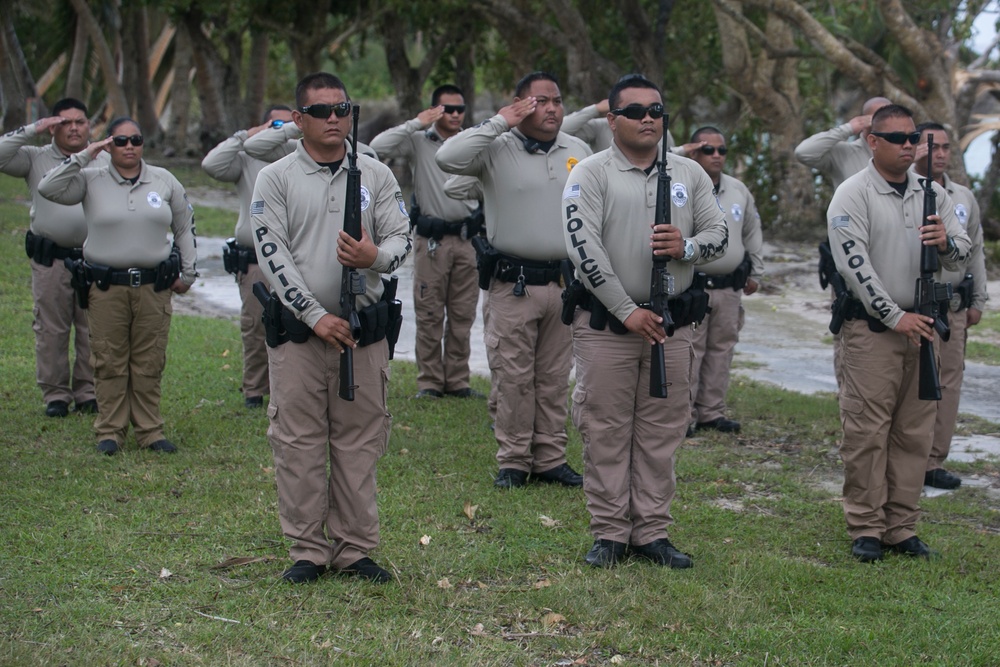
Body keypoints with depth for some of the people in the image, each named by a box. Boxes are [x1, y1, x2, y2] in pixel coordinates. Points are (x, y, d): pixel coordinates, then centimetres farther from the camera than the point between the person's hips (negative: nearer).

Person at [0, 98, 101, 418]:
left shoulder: (105, 161, 7)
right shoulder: (36, 159, 5)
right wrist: (32, 130, -10)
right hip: (51, 259, 0)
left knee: (93, 329, 4)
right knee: (51, 330, 3)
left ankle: (88, 392, 15)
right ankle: (55, 394, 13)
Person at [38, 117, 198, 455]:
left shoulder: (164, 181, 8)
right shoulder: (92, 180, 2)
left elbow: (184, 227, 16)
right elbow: (48, 189, -11)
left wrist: (187, 273, 12)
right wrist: (82, 157, -13)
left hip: (154, 285, 1)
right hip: (107, 287, -1)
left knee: (149, 363, 5)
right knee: (110, 363, 2)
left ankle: (150, 431, 13)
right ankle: (110, 431, 12)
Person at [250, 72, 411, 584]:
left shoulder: (376, 175, 9)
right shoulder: (275, 178, 2)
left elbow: (402, 237, 5)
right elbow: (273, 255, -5)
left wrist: (375, 257, -19)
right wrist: (316, 316, -13)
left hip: (364, 328, 2)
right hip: (298, 330, -1)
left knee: (359, 442, 5)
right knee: (298, 443, 0)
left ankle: (354, 548, 13)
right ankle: (308, 549, 10)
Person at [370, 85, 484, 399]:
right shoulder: (419, 142, 1)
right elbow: (377, 147, -13)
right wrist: (415, 124, -11)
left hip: (466, 240, 3)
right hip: (431, 240, -3)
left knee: (462, 315, 6)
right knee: (429, 315, 0)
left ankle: (457, 381, 13)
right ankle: (429, 382, 8)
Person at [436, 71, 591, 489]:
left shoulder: (578, 151, 11)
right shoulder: (498, 149, -5)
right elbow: (448, 157, -22)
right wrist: (500, 122, -17)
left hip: (564, 281, 4)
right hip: (513, 283, -4)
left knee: (555, 377, 9)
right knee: (513, 377, 1)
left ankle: (550, 459, 18)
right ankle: (513, 461, 11)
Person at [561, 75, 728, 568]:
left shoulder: (689, 173, 11)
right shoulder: (590, 175, -4)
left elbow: (719, 234, 11)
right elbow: (583, 247, -13)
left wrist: (686, 247, -13)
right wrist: (627, 311, -16)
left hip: (672, 321, 4)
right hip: (605, 323, -4)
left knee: (661, 431, 7)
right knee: (606, 432, 1)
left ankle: (652, 532, 15)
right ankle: (609, 533, 10)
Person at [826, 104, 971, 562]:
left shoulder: (932, 194, 11)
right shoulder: (853, 194, -6)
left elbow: (962, 256, 10)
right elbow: (854, 264, -13)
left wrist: (947, 242, -14)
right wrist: (895, 317, -16)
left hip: (921, 326, 5)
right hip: (870, 329, -5)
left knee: (914, 433, 7)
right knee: (867, 432, -5)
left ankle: (901, 527, 14)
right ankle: (865, 529, 4)